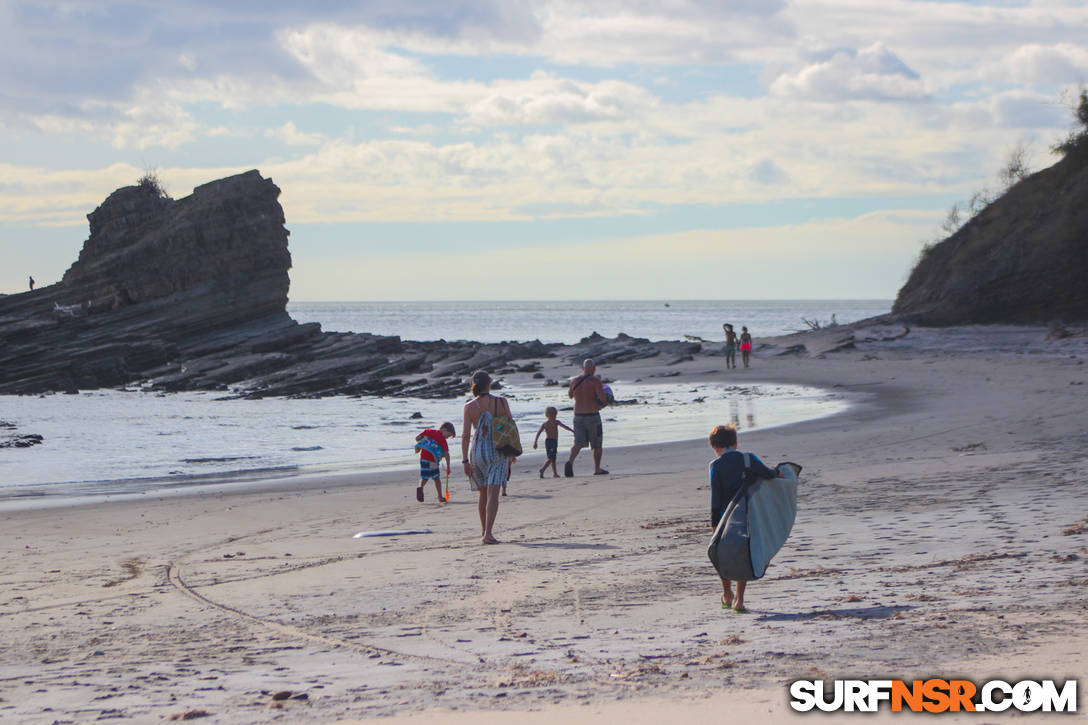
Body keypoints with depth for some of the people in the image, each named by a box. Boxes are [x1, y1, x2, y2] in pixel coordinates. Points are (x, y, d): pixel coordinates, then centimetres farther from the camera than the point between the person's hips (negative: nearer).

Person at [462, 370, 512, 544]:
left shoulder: (469, 407, -2)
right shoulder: (501, 402, -3)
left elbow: (465, 435, -7)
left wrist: (465, 461, -6)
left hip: (477, 451, 2)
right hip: (497, 451, -2)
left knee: (483, 493, 18)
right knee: (493, 493, -8)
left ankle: (484, 530, 28)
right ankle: (488, 533, -21)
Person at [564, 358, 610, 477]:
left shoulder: (574, 381, 3)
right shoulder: (595, 381, -13)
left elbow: (570, 395, 20)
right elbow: (602, 397, -24)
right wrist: (605, 400, -1)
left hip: (578, 416, 4)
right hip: (593, 416, -4)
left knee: (579, 443, 2)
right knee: (597, 444, 13)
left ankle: (570, 462, -24)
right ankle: (597, 469, 20)